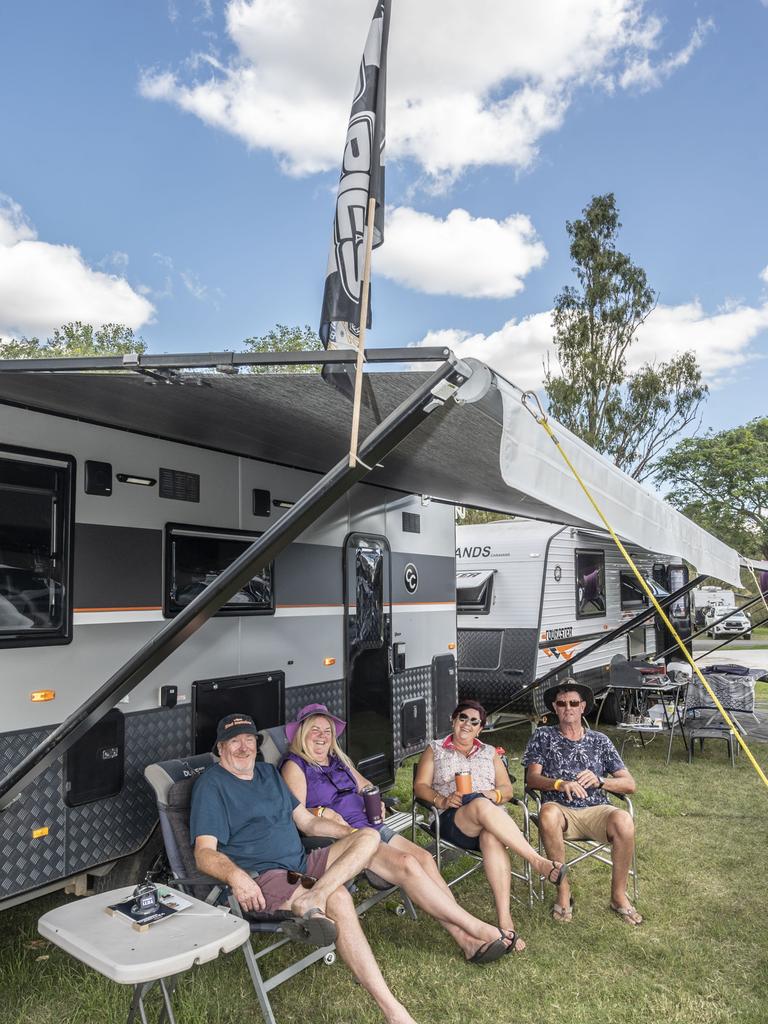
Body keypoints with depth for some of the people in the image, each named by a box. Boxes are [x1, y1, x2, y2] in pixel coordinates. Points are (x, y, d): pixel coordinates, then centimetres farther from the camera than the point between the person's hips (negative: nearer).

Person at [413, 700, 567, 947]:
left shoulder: (490, 753, 26)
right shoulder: (435, 749, 19)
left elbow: (507, 789, 17)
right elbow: (420, 786, 9)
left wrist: (493, 795, -6)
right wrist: (442, 800, -10)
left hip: (491, 816, 2)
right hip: (453, 820, -2)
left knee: (492, 838, -38)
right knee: (481, 806, -39)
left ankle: (505, 919, -47)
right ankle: (537, 861, -40)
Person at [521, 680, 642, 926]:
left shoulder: (599, 740, 15)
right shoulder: (543, 736, 11)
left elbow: (629, 784, 10)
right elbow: (532, 778, 1)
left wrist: (599, 780, -9)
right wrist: (560, 784, -18)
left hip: (595, 810, 2)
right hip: (561, 810, -1)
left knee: (624, 821, -31)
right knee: (548, 814, -36)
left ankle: (618, 895, -8)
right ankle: (563, 892, -18)